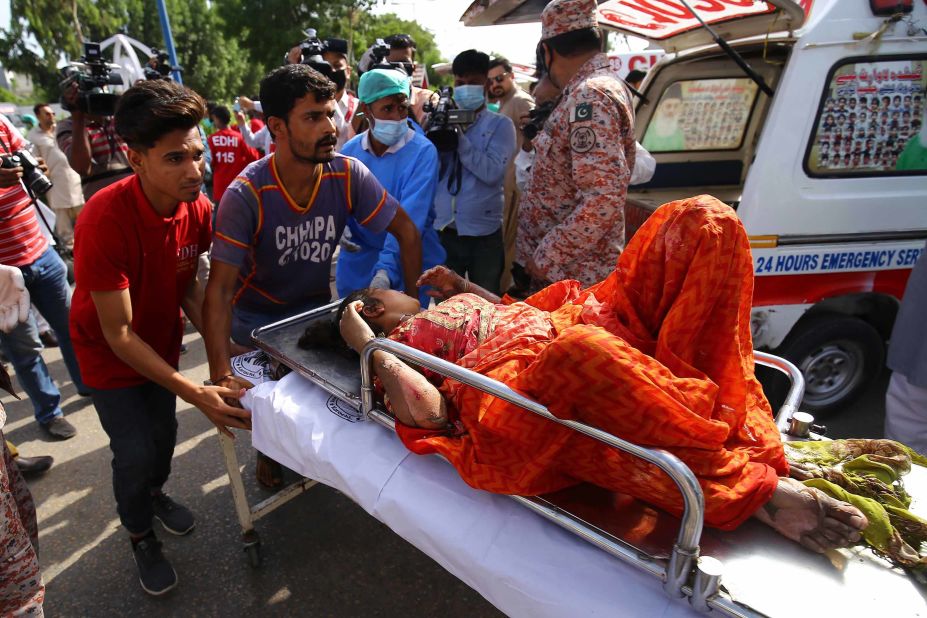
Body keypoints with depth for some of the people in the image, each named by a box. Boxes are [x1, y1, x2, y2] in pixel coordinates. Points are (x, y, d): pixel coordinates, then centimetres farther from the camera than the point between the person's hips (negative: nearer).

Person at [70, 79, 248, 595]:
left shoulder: (198, 209, -18)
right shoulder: (105, 220, -34)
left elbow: (187, 286, -4)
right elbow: (119, 335, -31)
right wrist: (196, 394, -37)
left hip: (162, 340, 5)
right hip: (111, 353, -4)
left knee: (164, 430, 15)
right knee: (135, 451, 0)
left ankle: (156, 493, 48)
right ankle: (140, 535, 30)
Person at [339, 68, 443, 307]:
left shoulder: (423, 151, -15)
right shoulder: (349, 151, -1)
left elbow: (409, 218, -25)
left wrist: (387, 269, -37)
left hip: (407, 262, -3)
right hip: (358, 261, 4)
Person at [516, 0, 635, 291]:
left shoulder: (589, 96, -20)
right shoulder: (608, 82, 12)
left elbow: (604, 198, -30)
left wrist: (545, 259, -21)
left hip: (572, 274, -10)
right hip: (582, 267, 10)